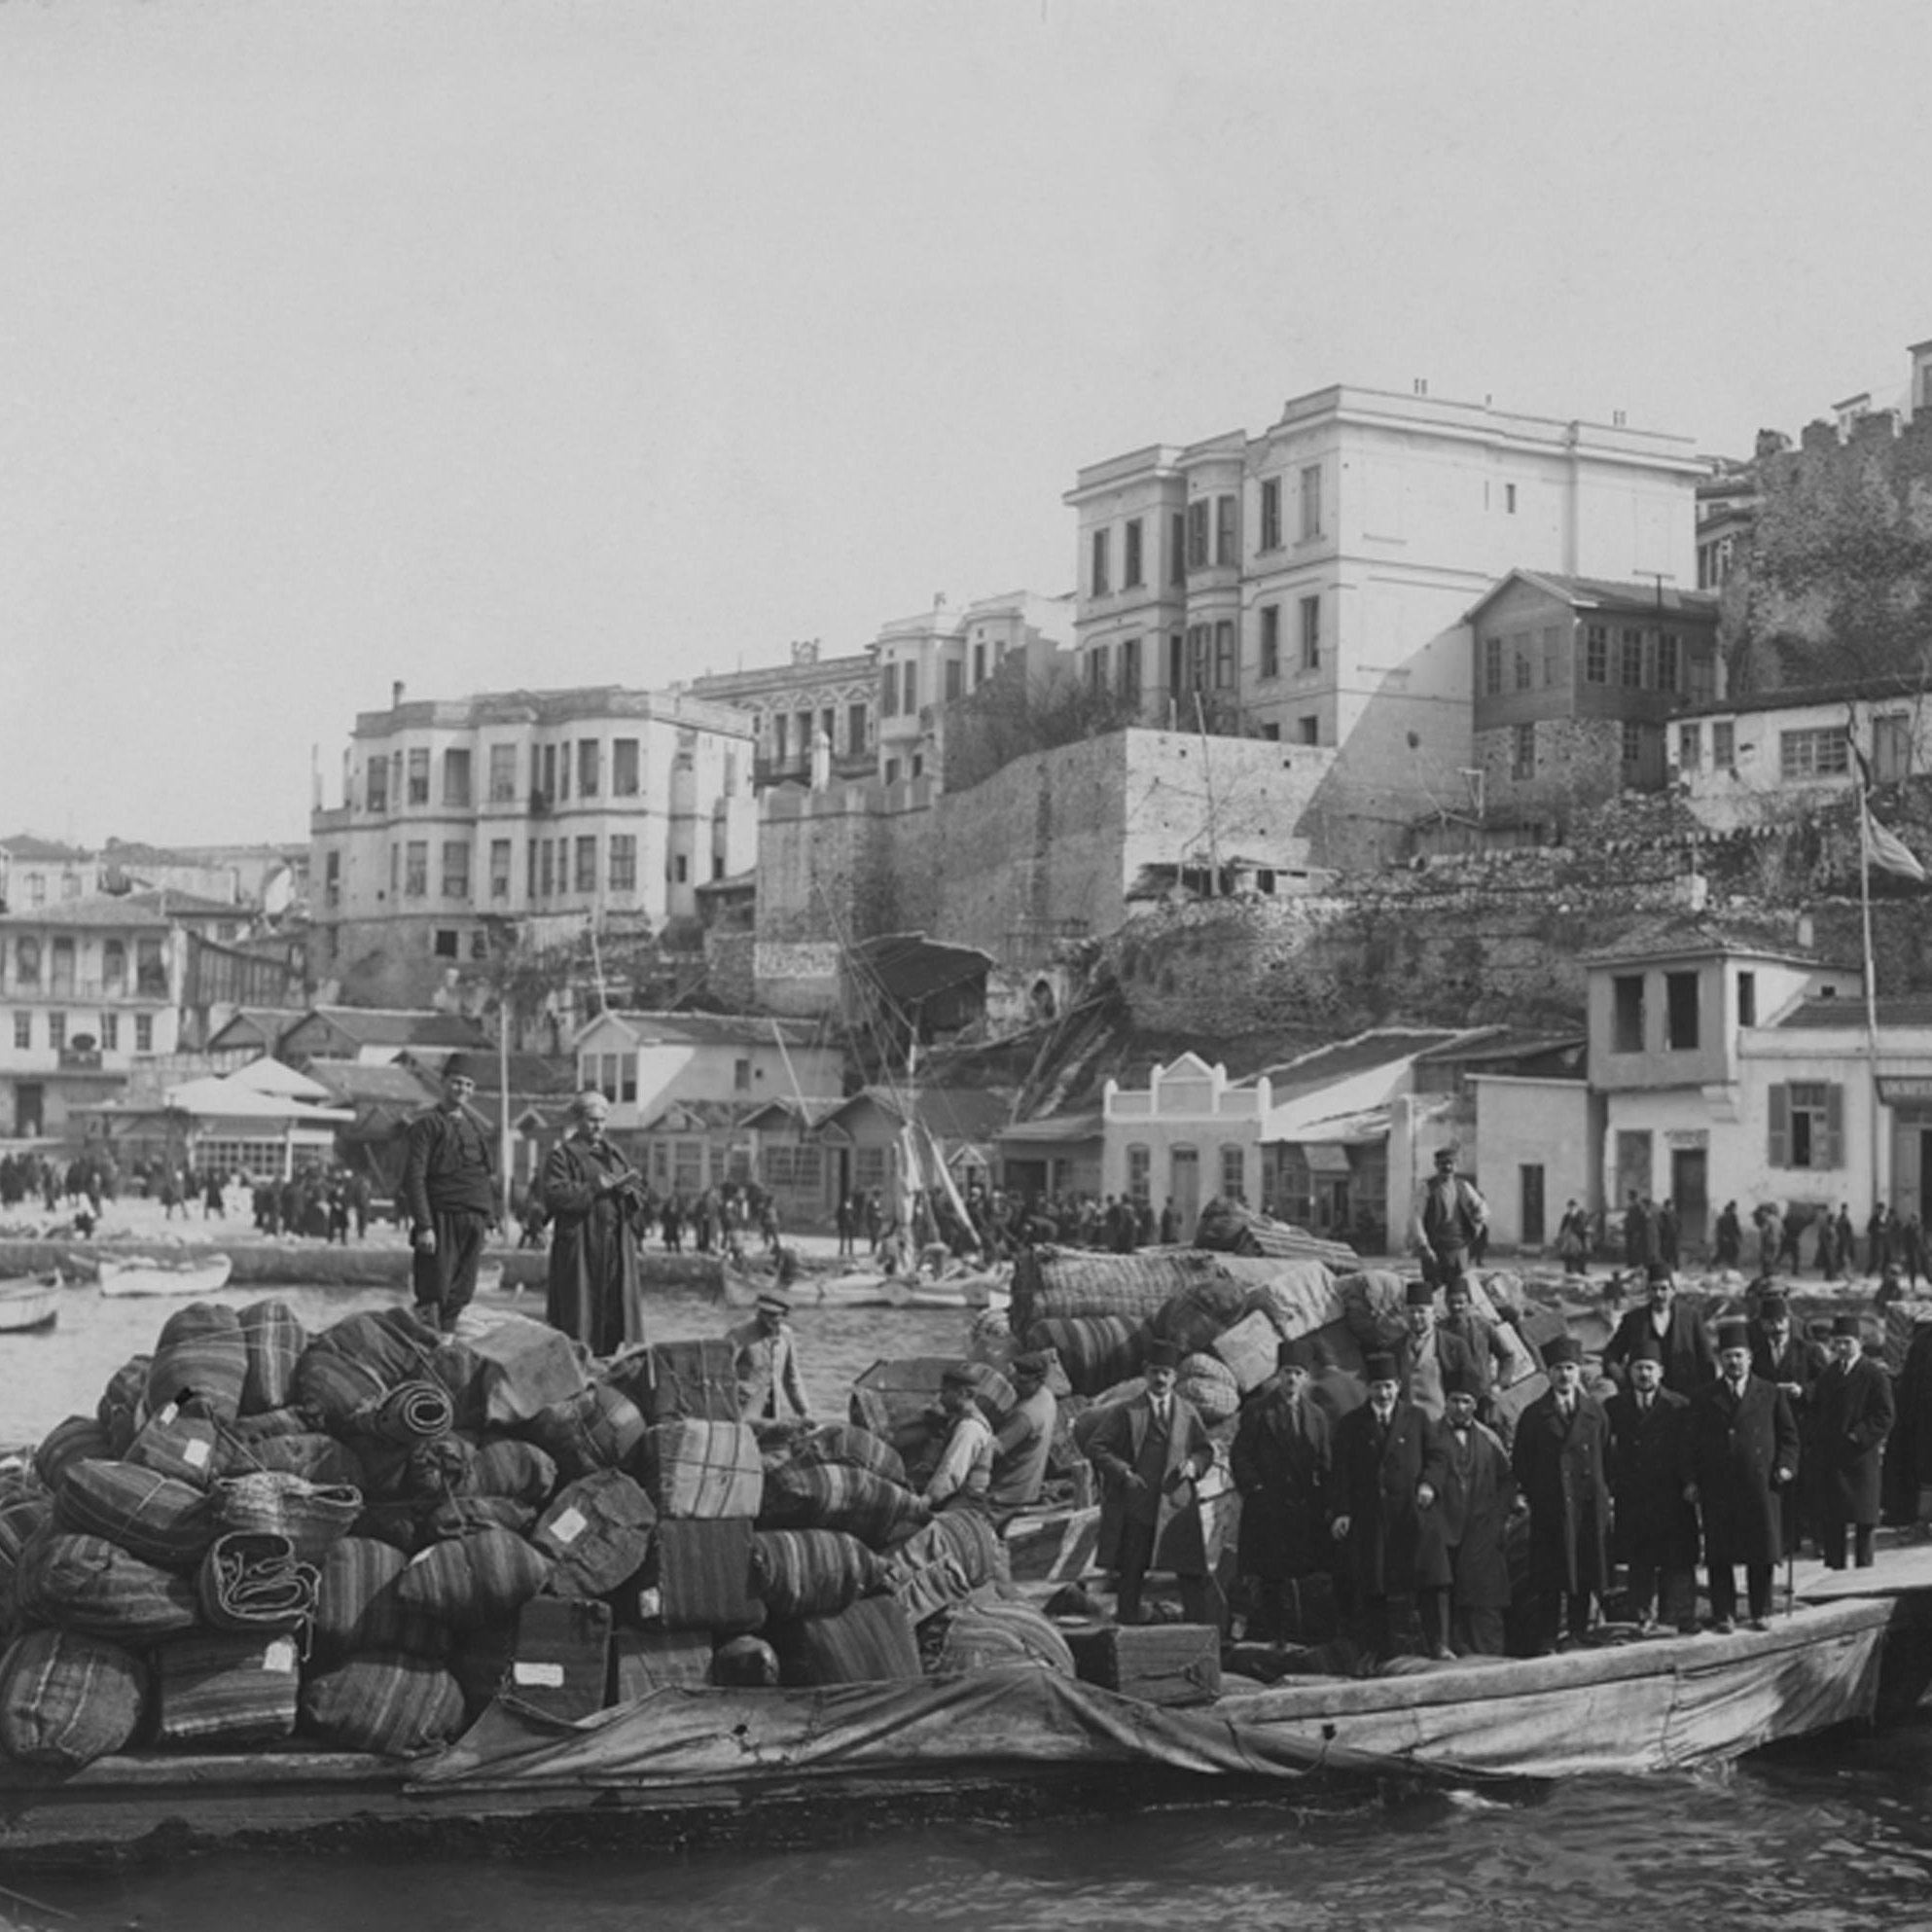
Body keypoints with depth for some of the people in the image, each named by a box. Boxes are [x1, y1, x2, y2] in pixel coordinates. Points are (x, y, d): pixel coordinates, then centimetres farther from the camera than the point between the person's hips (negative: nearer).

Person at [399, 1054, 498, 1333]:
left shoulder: (476, 1125, 17)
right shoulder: (427, 1124, -3)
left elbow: (489, 1176, 20)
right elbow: (414, 1179, -10)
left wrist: (489, 1218, 11)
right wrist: (423, 1226, -17)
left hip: (474, 1221, 6)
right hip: (442, 1221, -6)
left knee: (460, 1295, 7)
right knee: (433, 1296, -7)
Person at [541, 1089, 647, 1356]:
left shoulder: (614, 1155, 19)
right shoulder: (563, 1155, 0)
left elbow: (640, 1194, 15)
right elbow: (555, 1194, -14)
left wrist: (628, 1189, -8)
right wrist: (595, 1187, -17)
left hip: (616, 1244, 6)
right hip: (580, 1246, -6)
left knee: (615, 1308, 2)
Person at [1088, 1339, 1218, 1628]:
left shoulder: (1188, 1412, 11)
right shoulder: (1125, 1412, 3)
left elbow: (1205, 1449, 17)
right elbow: (1096, 1448, 1)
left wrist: (1194, 1465, -4)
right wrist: (1122, 1472, -12)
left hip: (1177, 1506, 1)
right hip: (1134, 1508, -1)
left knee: (1192, 1573, -1)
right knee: (1131, 1576, 5)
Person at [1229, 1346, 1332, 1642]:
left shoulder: (1316, 1414, 14)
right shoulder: (1257, 1410, 3)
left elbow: (1326, 1463, 13)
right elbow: (1239, 1457, 1)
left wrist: (1326, 1503, 2)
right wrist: (1254, 1488, -10)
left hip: (1307, 1508, 3)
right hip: (1268, 1506, -3)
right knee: (1267, 1577, -4)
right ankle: (1265, 1637, 1)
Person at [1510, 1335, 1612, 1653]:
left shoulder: (1595, 1413, 10)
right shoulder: (1534, 1416, 4)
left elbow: (1606, 1458, 11)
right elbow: (1521, 1463, 5)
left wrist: (1603, 1493, 4)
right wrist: (1529, 1495, -3)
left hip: (1587, 1507, 2)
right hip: (1549, 1508, -2)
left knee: (1584, 1573, 4)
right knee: (1548, 1579, -3)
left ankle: (1577, 1632, 13)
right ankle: (1546, 1639, 0)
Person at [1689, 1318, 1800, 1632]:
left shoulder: (1771, 1394, 10)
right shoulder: (1704, 1399, 11)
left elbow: (1788, 1434, 12)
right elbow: (1695, 1443, 11)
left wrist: (1786, 1464, -3)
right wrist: (1693, 1480, 2)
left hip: (1759, 1484, 0)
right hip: (1717, 1486, 0)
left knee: (1762, 1553, 2)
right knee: (1720, 1554, -1)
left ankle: (1760, 1613, 13)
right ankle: (1724, 1615, 5)